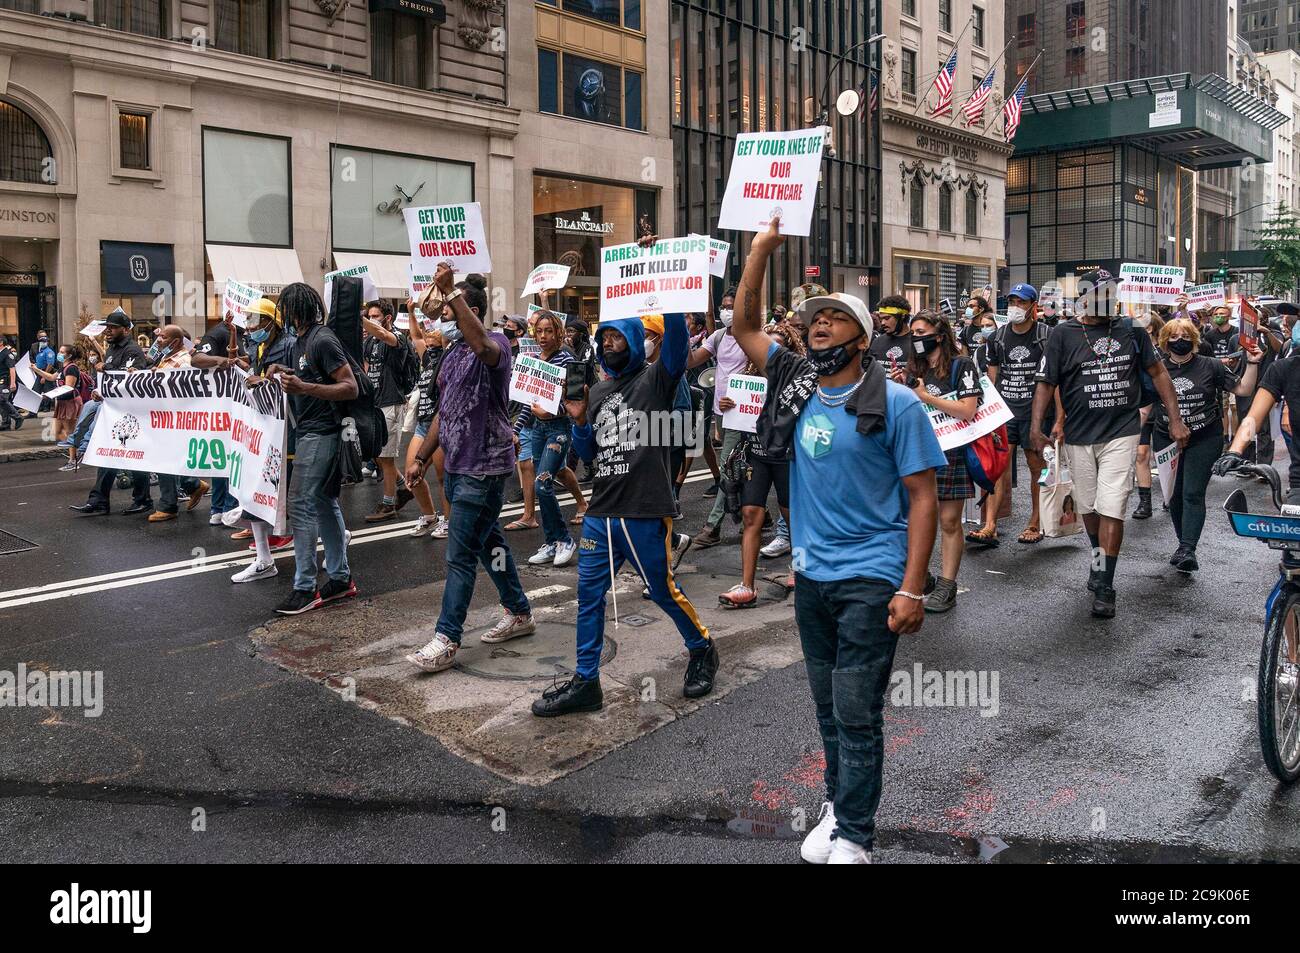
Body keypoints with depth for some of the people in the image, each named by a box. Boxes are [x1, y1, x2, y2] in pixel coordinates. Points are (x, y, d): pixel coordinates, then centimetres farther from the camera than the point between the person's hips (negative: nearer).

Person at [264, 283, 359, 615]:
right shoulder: (300, 341, 15)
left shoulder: (323, 340, -14)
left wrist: (303, 388, -26)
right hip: (308, 431, 10)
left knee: (300, 505, -10)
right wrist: (284, 372, 10)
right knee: (324, 503, 11)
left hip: (320, 434, -10)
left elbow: (351, 388, -18)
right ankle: (340, 578, 18)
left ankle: (305, 588, -5)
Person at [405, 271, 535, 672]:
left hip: (484, 468, -9)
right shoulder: (453, 352, 13)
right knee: (489, 542, 18)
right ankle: (519, 612, 32)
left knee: (461, 555, -6)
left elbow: (484, 346, -41)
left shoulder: (495, 345, -13)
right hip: (456, 465, 9)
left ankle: (446, 639, 0)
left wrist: (452, 293, -40)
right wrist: (421, 459, 18)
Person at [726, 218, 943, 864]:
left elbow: (923, 498, -10)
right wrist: (763, 246, -1)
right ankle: (837, 806, 33)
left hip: (870, 579, -5)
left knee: (857, 714, -1)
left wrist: (911, 590, -15)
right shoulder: (796, 385, 5)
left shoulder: (895, 403, -9)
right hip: (811, 574, 5)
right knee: (828, 707, 17)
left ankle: (854, 836, 12)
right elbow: (743, 325, 9)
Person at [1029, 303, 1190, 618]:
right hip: (1079, 437, 1)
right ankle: (1099, 558, 39)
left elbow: (1158, 372, 11)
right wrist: (1036, 427, -13)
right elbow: (1046, 383, -1)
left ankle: (1104, 586, -2)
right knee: (1088, 507, 13)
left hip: (1121, 433, -1)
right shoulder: (1063, 334, 0)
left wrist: (1175, 420, 6)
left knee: (1111, 510, -9)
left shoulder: (1131, 329, 4)